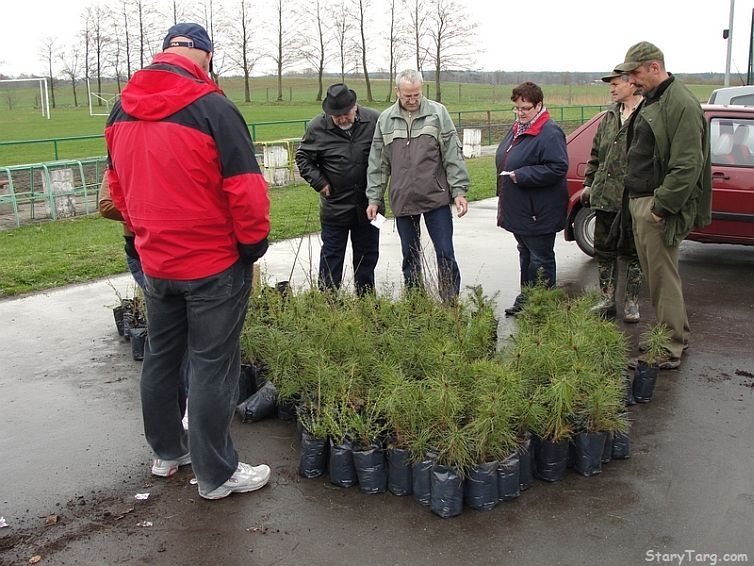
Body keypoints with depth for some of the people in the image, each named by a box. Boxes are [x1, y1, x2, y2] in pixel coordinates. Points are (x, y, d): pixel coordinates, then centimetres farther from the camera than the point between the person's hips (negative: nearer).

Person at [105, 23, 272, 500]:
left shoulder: (123, 110, 3)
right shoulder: (212, 108, -17)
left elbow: (118, 184, 12)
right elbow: (245, 188, -19)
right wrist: (254, 244, -6)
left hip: (154, 262, 6)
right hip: (215, 264, -6)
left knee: (161, 357, 19)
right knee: (213, 367, 3)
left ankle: (167, 450, 36)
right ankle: (216, 474, 15)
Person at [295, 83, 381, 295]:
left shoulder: (374, 120, -7)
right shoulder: (317, 127, -7)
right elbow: (302, 158, 5)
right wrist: (319, 183, -5)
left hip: (369, 204, 2)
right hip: (335, 205, -1)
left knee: (367, 255, 13)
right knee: (331, 256, 6)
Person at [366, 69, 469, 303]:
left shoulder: (438, 113, -2)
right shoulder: (386, 119, 5)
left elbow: (453, 155, -3)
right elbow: (377, 164, 8)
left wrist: (459, 191, -7)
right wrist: (374, 198, 5)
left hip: (436, 197, -3)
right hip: (402, 200, 3)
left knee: (445, 254, -1)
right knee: (410, 256, 12)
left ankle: (451, 303, 10)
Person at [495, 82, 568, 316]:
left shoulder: (550, 133, -18)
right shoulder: (516, 129, 11)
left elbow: (557, 168, -26)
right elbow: (505, 161, 23)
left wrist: (520, 175, -25)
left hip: (539, 213, -10)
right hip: (519, 209, 10)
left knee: (540, 258, 1)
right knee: (525, 254, 20)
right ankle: (525, 299, 33)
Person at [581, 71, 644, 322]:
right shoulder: (610, 117, 12)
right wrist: (589, 184, 16)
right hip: (605, 197, 7)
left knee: (633, 254, 8)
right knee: (604, 251, 13)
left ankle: (631, 302, 22)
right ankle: (607, 300, 25)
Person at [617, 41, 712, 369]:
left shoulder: (681, 104, -16)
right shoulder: (650, 101, 16)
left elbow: (688, 166, -21)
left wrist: (661, 207, -20)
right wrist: (636, 201, 15)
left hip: (658, 209, -10)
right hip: (639, 202, 10)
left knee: (663, 278, -3)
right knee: (655, 275, 16)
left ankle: (671, 348, 8)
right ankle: (678, 334, 30)